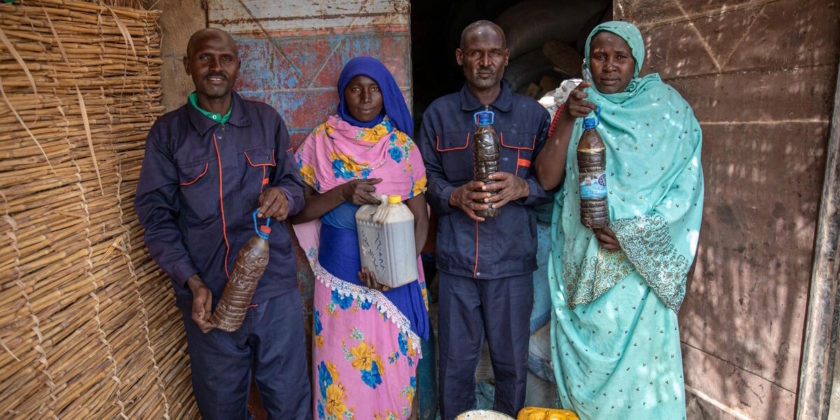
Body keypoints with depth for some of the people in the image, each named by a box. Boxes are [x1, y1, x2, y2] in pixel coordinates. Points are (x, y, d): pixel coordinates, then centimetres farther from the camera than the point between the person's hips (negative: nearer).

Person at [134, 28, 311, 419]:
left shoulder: (267, 120, 4)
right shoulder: (166, 132, 1)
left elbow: (294, 181, 9)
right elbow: (155, 214, 0)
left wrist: (285, 195, -17)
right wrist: (192, 282, -12)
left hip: (275, 291, 0)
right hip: (208, 297, 0)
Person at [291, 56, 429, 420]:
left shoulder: (402, 145, -2)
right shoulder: (321, 141, -3)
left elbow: (420, 218, -1)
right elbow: (297, 211, -5)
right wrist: (342, 193, -22)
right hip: (339, 274, 0)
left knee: (391, 370, 11)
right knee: (342, 369, 10)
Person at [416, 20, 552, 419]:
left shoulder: (532, 114, 6)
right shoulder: (438, 113, 7)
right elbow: (426, 179, 6)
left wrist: (522, 187, -14)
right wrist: (456, 195, -14)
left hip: (512, 261, 0)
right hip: (456, 260, 0)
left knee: (512, 364, 11)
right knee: (455, 364, 9)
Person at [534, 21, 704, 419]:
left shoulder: (666, 108, -1)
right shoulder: (576, 107, 5)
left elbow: (686, 184, -5)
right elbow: (547, 178, -6)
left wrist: (635, 233, -16)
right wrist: (567, 121, -18)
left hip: (641, 262, -2)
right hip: (581, 259, 2)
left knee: (637, 353, 4)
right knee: (586, 353, 12)